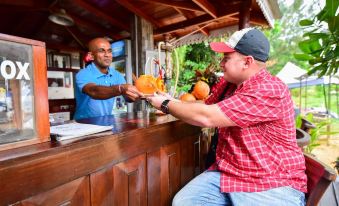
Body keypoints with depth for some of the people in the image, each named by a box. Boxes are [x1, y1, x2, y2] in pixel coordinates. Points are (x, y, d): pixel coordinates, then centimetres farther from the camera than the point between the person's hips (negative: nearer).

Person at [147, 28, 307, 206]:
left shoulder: (270, 90, -21)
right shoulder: (227, 84, 6)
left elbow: (206, 117, -25)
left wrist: (166, 105, -12)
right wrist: (171, 101, 5)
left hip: (272, 184, -6)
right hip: (226, 173, 6)